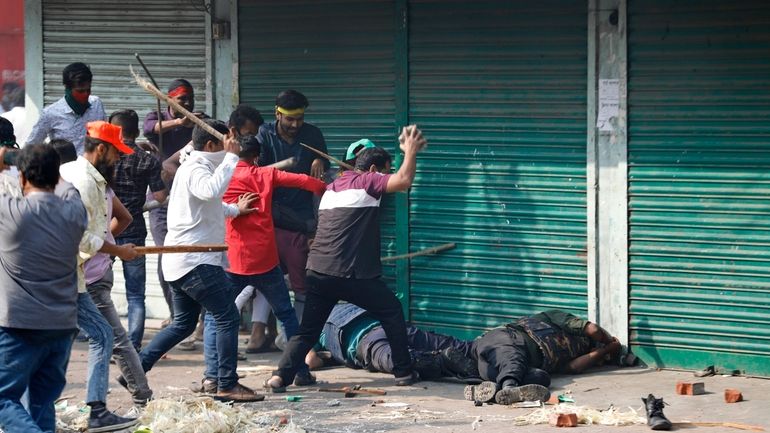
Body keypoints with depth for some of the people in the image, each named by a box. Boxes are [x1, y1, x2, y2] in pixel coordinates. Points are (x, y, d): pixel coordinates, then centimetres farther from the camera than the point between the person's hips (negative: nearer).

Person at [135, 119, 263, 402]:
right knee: (228, 318, -6)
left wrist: (235, 210, 51)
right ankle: (227, 384, -6)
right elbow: (211, 190, -37)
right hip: (196, 261, -11)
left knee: (183, 324, 17)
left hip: (180, 262, 11)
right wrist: (231, 157, -29)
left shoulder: (194, 167, 21)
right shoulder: (195, 169, -13)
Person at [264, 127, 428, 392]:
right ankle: (404, 372, 13)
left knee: (307, 330, 8)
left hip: (318, 270, 6)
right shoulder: (366, 182, -1)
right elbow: (404, 181, -14)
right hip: (351, 272, -6)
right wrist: (411, 151, 3)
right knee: (392, 312, 12)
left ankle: (280, 376, -10)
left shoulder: (332, 188, 22)